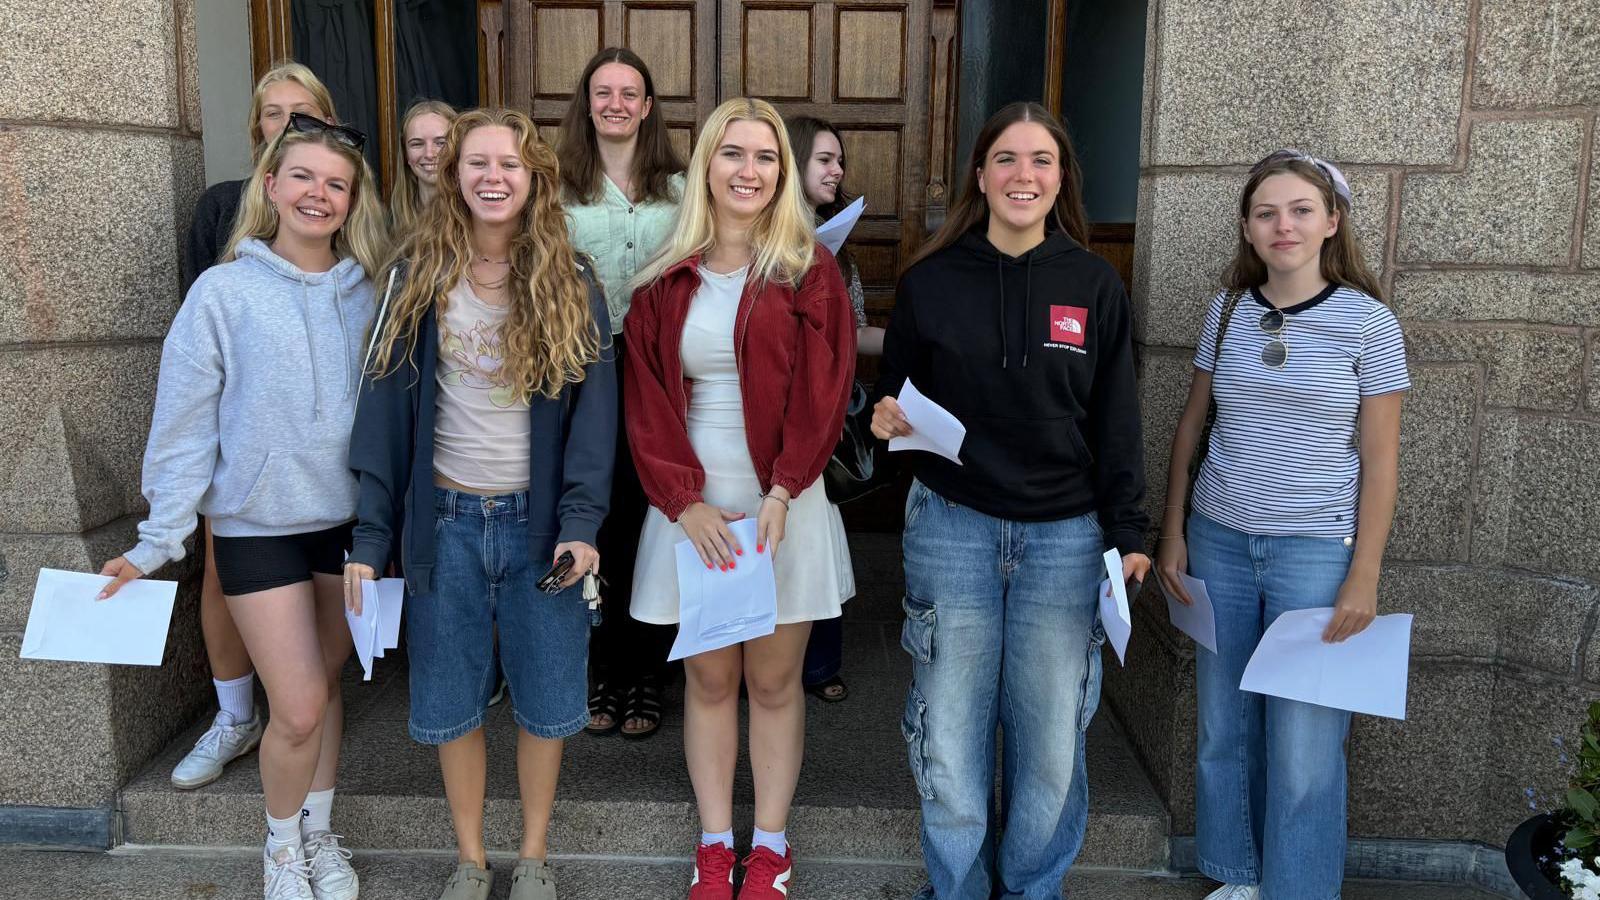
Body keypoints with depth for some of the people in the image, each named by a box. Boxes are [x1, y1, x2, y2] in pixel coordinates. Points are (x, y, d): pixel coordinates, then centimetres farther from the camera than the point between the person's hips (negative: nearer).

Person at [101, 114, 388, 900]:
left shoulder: (368, 294, 1)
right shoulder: (224, 291, -8)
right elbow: (184, 425, -7)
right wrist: (158, 542, -8)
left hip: (351, 520, 3)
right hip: (259, 527, -3)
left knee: (326, 688, 16)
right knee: (298, 709, -2)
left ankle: (318, 833, 36)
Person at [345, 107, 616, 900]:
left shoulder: (571, 286, -1)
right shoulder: (418, 277, 0)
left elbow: (593, 408, -6)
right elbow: (386, 404, -2)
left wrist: (580, 523, -17)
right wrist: (370, 535, -7)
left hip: (538, 517, 0)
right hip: (446, 519, 1)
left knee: (544, 700, 9)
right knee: (449, 704, 10)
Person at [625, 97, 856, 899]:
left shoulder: (808, 270, 1)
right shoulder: (665, 279, 5)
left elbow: (822, 391, -4)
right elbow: (646, 400, 1)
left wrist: (781, 493, -14)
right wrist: (685, 501, -9)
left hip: (784, 505, -1)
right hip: (692, 507, 2)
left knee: (774, 681, 7)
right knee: (708, 679, 10)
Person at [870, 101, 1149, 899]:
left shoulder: (1094, 285, 2)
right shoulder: (929, 281, 1)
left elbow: (1115, 421, 4)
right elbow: (893, 396, 10)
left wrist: (1128, 531, -1)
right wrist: (886, 420, -13)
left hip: (1064, 536, 1)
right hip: (952, 528, 0)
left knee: (1052, 732, 8)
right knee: (952, 730, 6)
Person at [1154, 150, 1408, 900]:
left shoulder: (1369, 322, -6)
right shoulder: (1226, 311, 3)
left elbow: (1379, 459, -5)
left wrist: (1364, 577, -8)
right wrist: (1172, 534, 5)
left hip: (1315, 550, -3)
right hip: (1220, 541, 4)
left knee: (1303, 744, 2)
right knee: (1223, 726, 13)